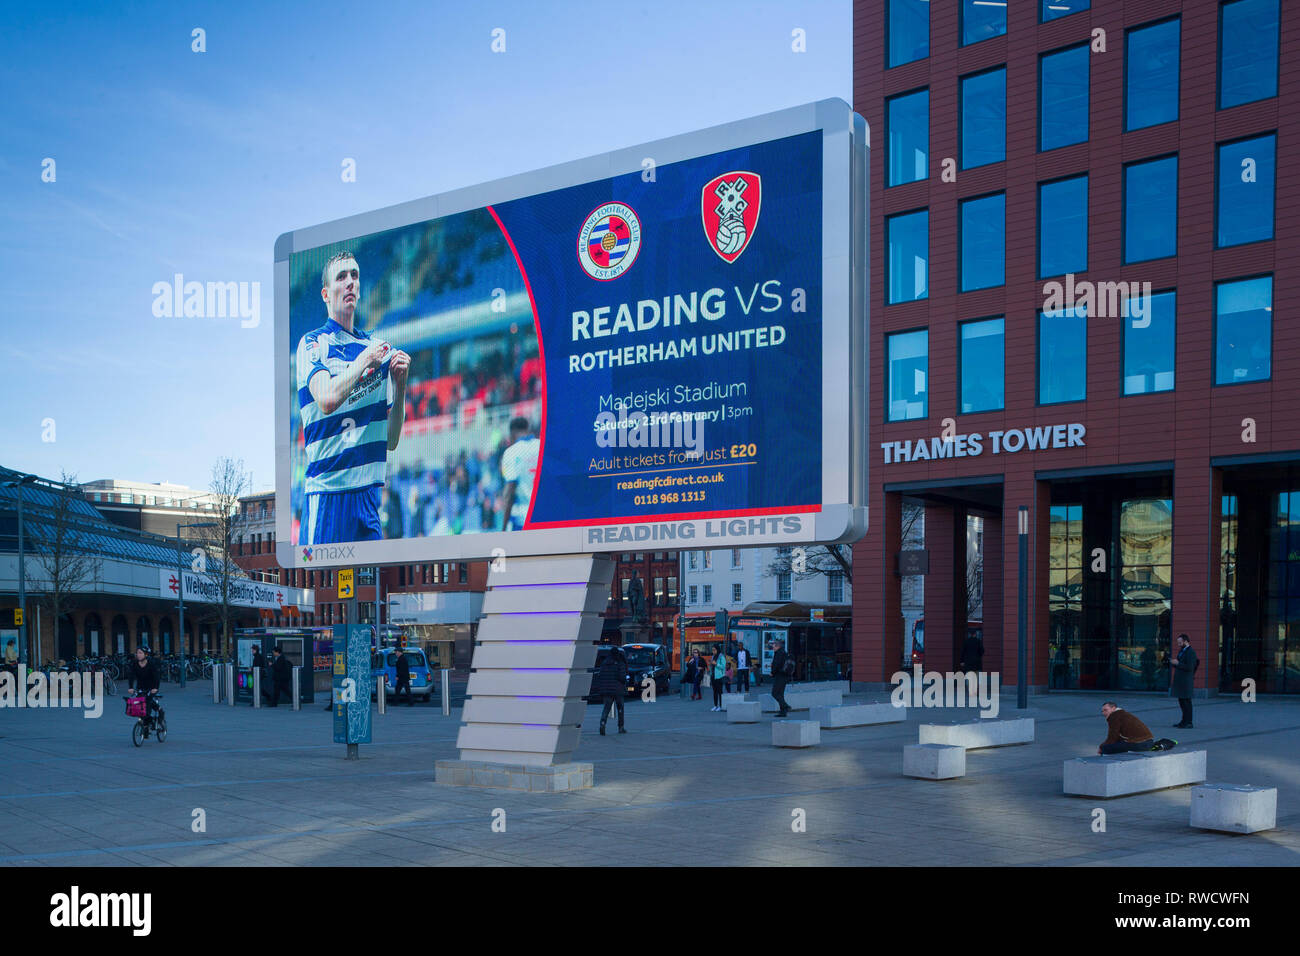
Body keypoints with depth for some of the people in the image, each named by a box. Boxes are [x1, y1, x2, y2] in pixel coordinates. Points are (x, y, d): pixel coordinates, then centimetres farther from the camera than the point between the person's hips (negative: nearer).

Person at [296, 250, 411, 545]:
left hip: (369, 494, 5)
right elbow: (327, 399, -22)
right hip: (328, 493, -5)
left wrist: (399, 385, 0)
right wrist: (365, 359, -8)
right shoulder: (313, 343, 0)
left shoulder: (377, 347, 15)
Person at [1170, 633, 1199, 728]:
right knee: (1181, 701, 13)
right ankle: (1184, 721, 20)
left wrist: (1178, 663, -17)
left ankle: (1188, 723, -2)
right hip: (1179, 681, 9)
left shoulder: (1191, 652, -12)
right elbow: (1175, 665, 20)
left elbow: (1189, 667, -21)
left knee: (1186, 701, -6)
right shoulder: (1181, 651, 17)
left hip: (1185, 681, -9)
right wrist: (1173, 663, -1)